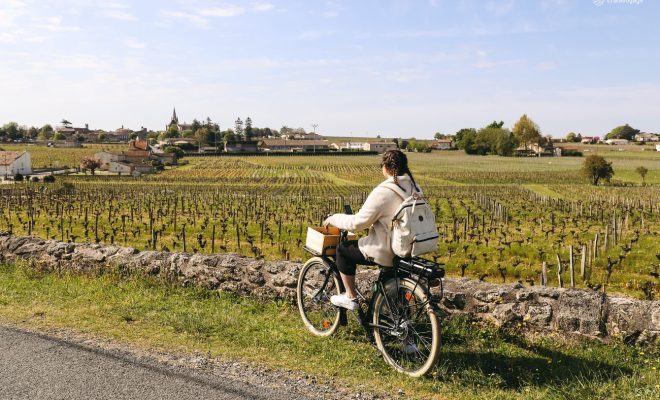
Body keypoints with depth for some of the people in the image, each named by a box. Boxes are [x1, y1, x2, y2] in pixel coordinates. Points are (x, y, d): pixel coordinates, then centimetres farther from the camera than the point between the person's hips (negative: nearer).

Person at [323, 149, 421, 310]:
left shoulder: (383, 192, -22)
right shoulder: (414, 188, 2)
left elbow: (357, 223, -19)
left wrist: (333, 219, -3)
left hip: (386, 253, -8)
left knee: (343, 249, 10)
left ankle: (351, 297, 17)